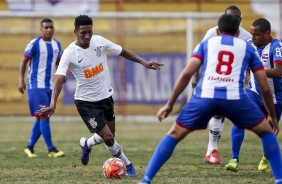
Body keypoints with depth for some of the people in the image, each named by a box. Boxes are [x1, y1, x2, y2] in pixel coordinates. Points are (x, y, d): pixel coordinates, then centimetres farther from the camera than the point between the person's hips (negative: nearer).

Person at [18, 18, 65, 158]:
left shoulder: (57, 45, 9)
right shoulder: (34, 44, -9)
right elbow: (24, 61, -6)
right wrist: (21, 80, -13)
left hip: (49, 86, 7)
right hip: (36, 85, -7)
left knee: (41, 118, 9)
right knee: (43, 116, -12)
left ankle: (30, 147, 19)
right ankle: (51, 149, -12)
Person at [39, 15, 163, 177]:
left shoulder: (99, 41, -8)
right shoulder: (70, 54, -21)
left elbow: (122, 52, 4)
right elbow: (60, 79, -29)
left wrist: (143, 62, -5)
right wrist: (53, 104, -42)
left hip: (106, 96, 5)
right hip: (86, 102, -5)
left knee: (109, 136, 16)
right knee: (108, 138, -10)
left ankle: (87, 144, 47)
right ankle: (127, 164, 14)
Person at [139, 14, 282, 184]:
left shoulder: (207, 43, 24)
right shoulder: (247, 47, 24)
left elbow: (186, 74, 9)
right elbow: (265, 87, 20)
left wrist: (170, 104, 13)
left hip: (205, 97, 0)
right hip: (235, 98, 0)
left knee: (174, 135, 15)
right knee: (267, 132, 22)